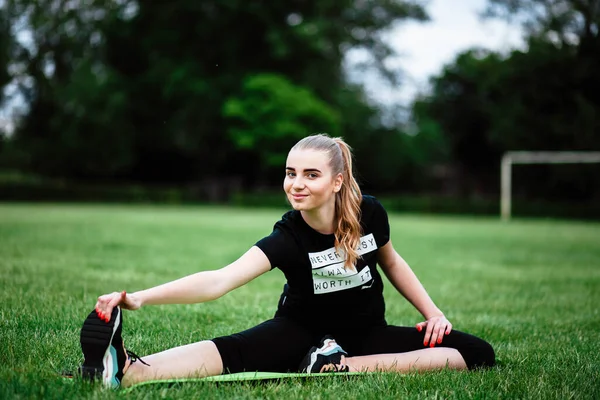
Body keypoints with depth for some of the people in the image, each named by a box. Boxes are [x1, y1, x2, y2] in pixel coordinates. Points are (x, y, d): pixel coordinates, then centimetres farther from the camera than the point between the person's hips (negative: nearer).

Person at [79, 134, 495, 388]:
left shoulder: (370, 214, -15)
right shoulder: (287, 238, -24)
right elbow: (218, 281, -38)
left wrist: (433, 313, 3)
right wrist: (141, 297, -53)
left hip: (366, 335, 4)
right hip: (301, 333, -3)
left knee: (479, 354, -16)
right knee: (231, 352, -33)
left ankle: (347, 367, -27)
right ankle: (127, 371, -59)